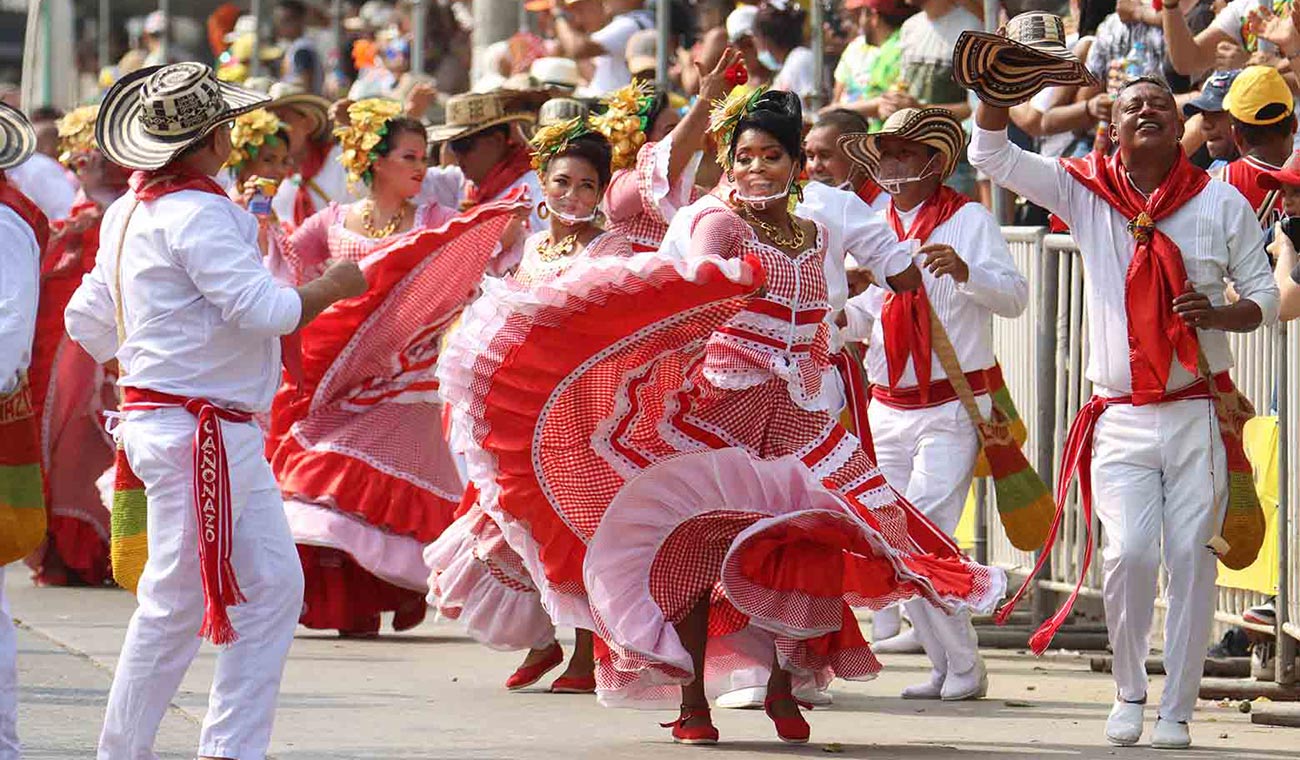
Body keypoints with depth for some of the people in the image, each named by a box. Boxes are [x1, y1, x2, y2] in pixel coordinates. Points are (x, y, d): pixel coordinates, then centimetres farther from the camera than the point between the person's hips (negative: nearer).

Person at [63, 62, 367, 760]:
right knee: (176, 601, -5)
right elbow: (263, 309, -22)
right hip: (194, 433, -10)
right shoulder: (196, 213, -16)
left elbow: (87, 320, 21)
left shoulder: (129, 212, 15)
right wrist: (335, 285, -6)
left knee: (271, 585, 11)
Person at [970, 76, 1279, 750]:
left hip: (1198, 413, 0)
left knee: (1191, 557, -2)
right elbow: (992, 155, 1)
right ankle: (1128, 693, 8)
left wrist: (1219, 314, -12)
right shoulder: (1085, 192, 6)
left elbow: (1264, 292, 9)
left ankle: (1177, 710, 7)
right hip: (1121, 417, 0)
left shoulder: (1221, 202, 5)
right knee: (1128, 553, -13)